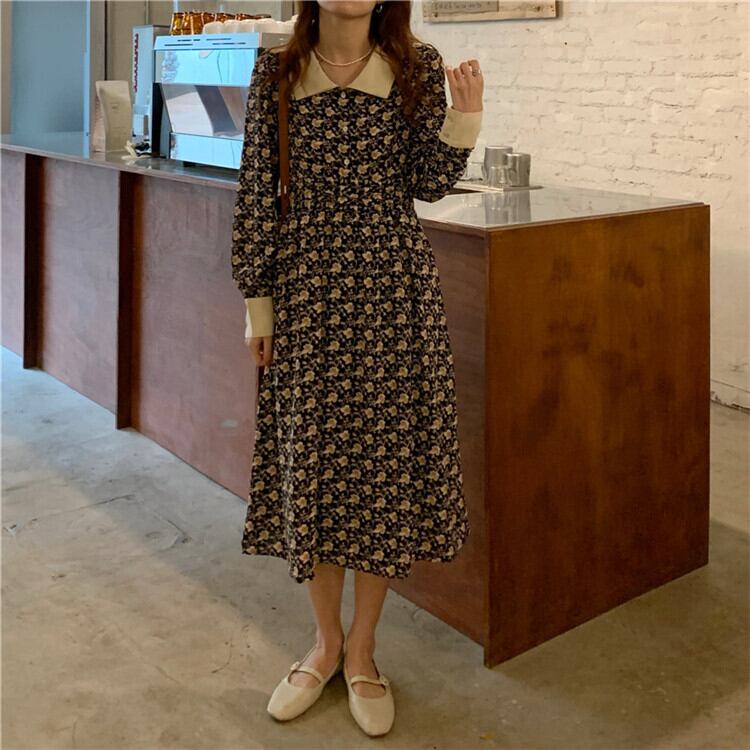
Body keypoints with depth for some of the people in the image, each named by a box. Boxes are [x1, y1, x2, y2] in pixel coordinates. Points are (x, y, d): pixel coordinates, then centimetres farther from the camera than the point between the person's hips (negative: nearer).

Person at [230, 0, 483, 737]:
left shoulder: (418, 67, 3)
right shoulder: (276, 71, 3)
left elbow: (428, 183, 1)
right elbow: (257, 192, 3)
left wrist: (464, 115, -15)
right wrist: (256, 300, 1)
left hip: (393, 288, 0)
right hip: (306, 287, 1)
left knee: (384, 455, 4)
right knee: (309, 455, 6)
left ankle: (362, 650, 22)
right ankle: (325, 639, 27)